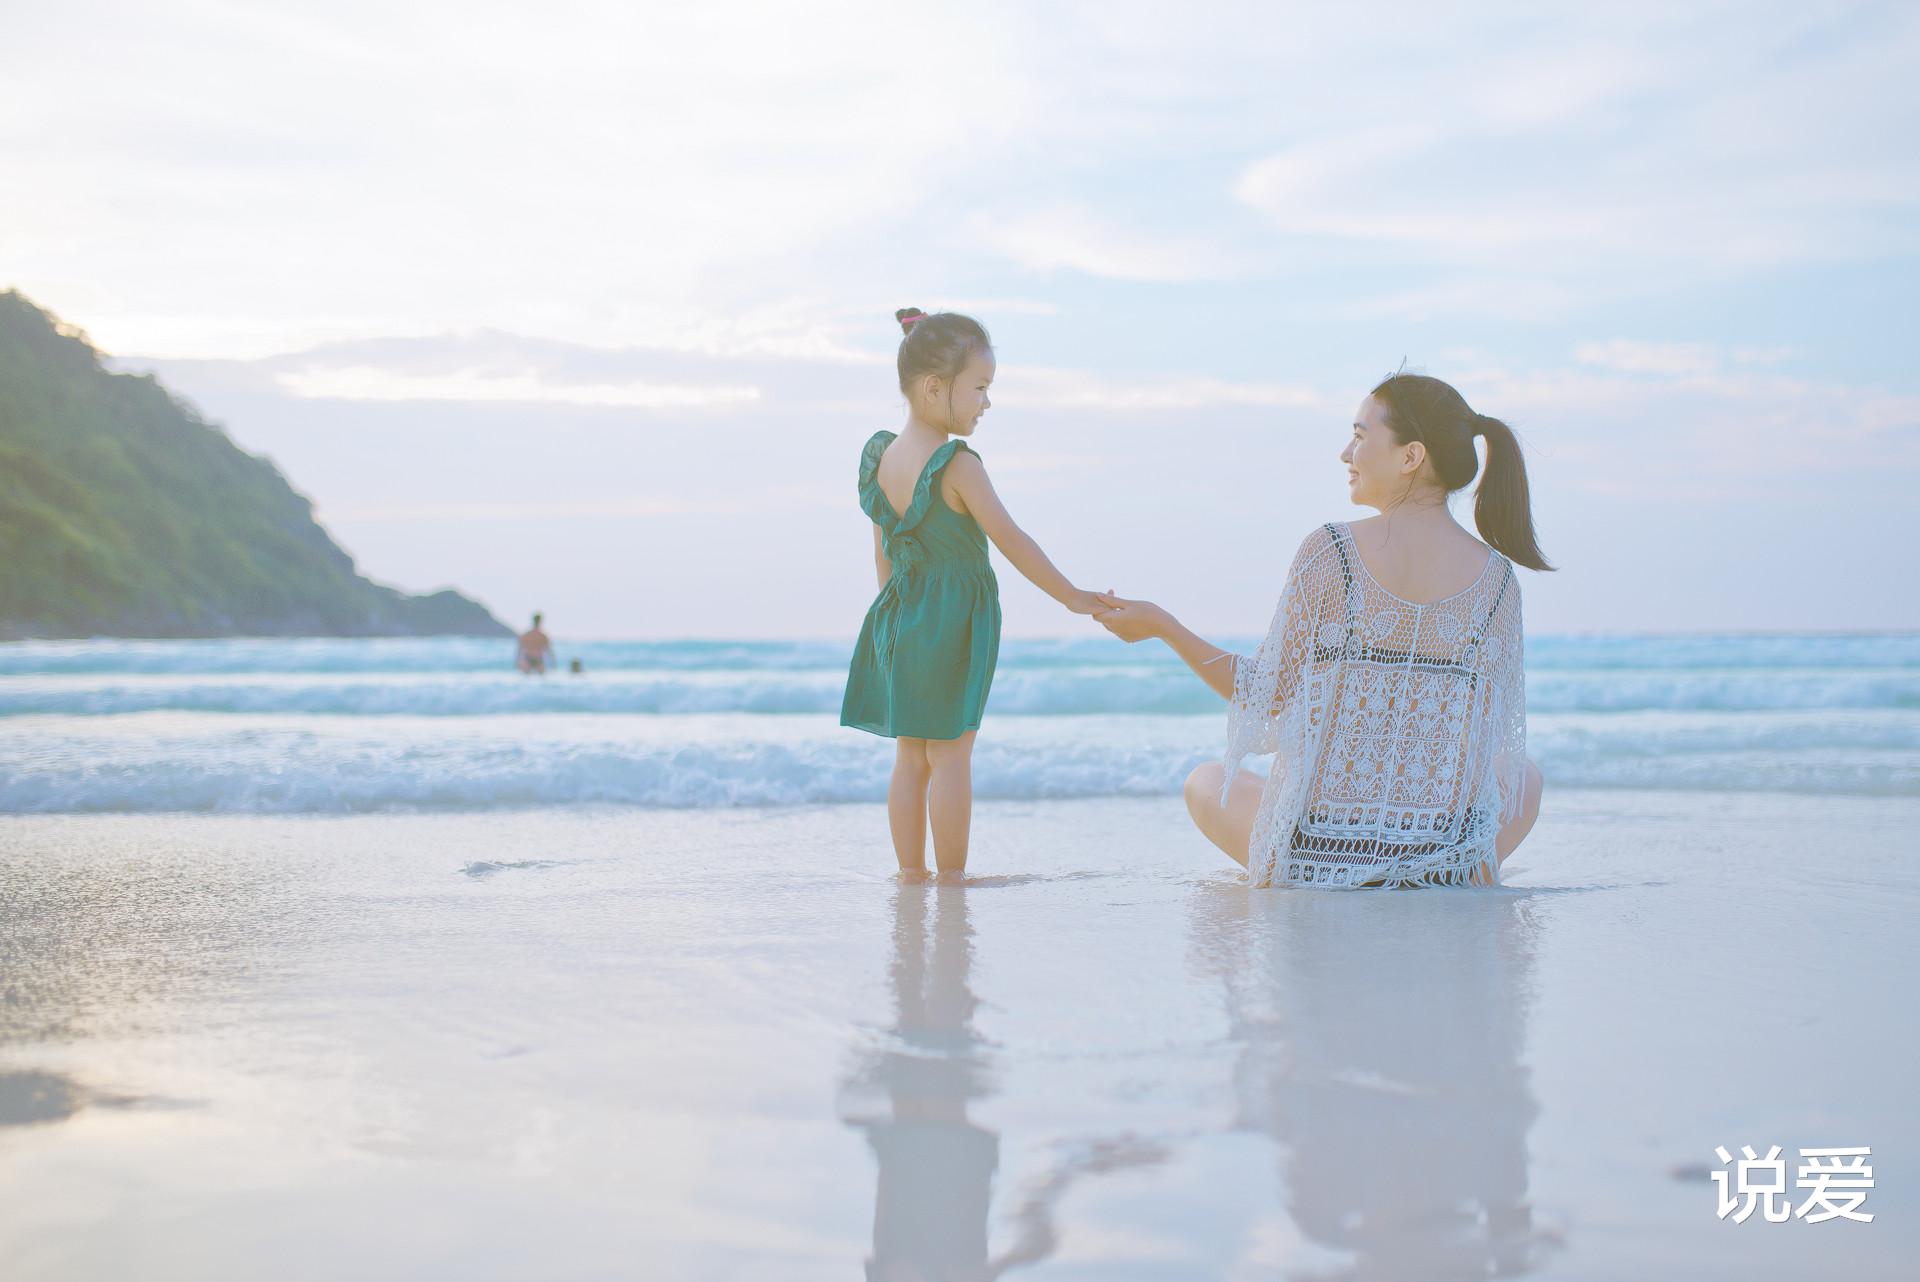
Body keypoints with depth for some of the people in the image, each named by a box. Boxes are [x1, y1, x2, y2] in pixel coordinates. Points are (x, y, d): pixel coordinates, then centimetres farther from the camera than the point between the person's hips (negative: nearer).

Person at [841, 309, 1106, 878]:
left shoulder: (880, 456, 5)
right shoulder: (957, 467, -17)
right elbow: (1012, 542, -15)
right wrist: (1072, 598, -7)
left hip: (898, 618, 7)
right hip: (952, 623, -7)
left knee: (910, 756, 12)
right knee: (951, 756, -1)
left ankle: (910, 873, 15)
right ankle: (951, 878, 3)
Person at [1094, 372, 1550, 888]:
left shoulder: (1327, 550, -11)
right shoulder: (1498, 578, -4)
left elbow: (1269, 695, -5)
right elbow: (1487, 745, 0)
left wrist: (1161, 625, 5)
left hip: (1315, 859, -1)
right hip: (1445, 863, 1)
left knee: (1206, 783, 31)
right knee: (1524, 775, 35)